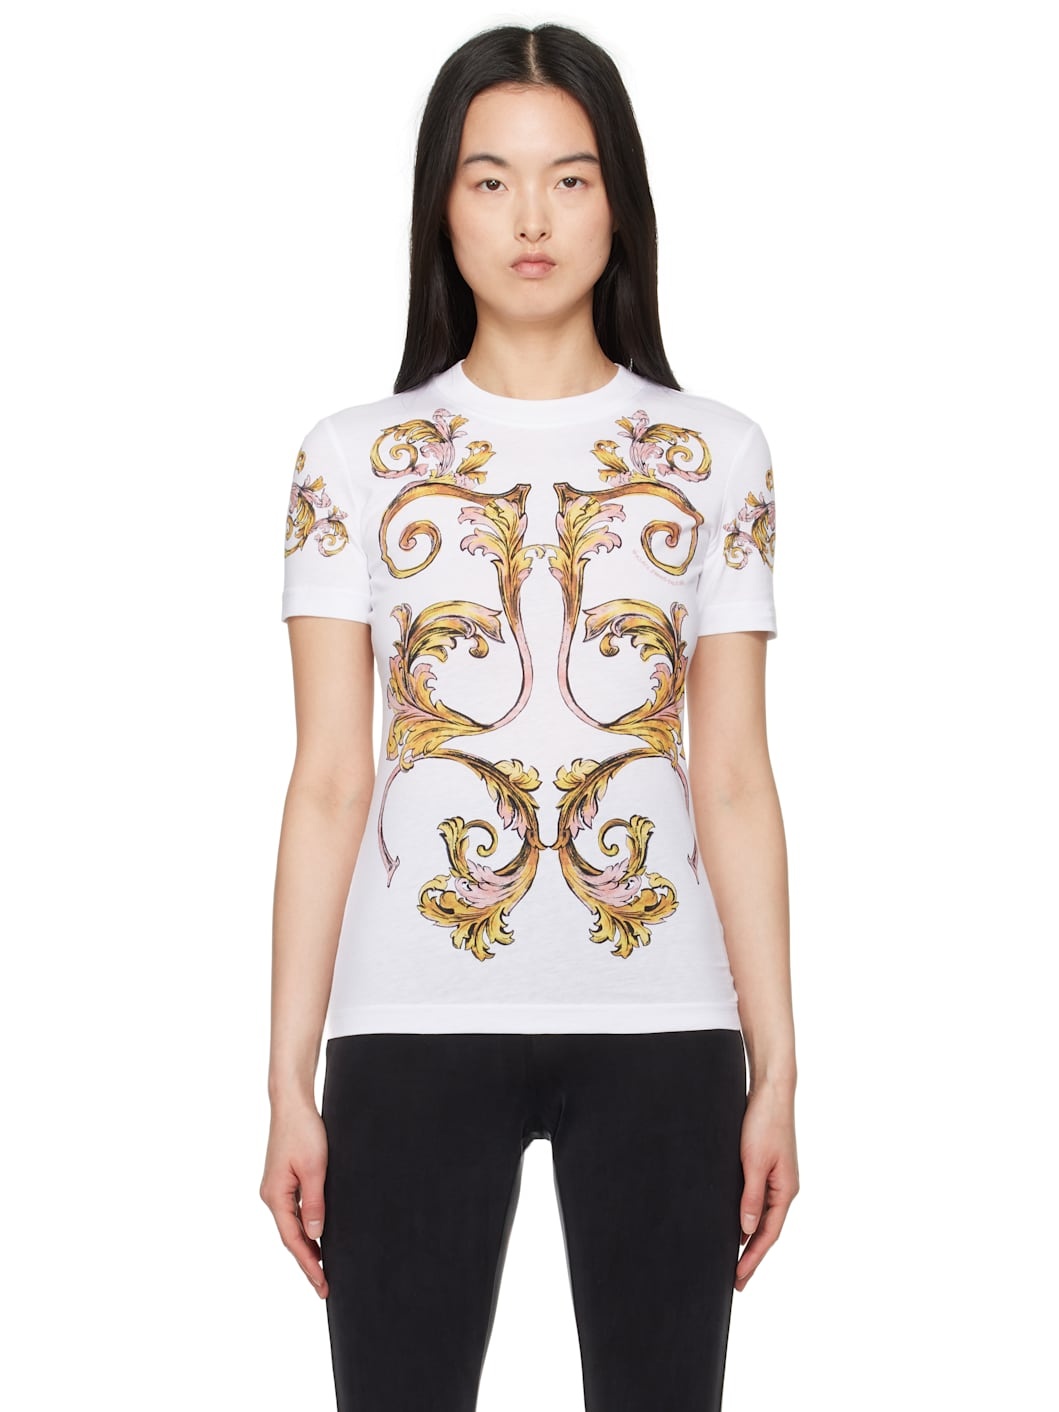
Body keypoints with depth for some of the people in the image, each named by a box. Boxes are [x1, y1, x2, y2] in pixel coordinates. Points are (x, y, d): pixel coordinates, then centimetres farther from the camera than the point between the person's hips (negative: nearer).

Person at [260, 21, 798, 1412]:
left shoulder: (717, 455, 5)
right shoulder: (354, 459, 3)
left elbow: (736, 783, 4)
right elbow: (328, 784, 1)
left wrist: (777, 1067, 1)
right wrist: (289, 1081, -2)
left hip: (661, 1027, 1)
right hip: (416, 1025, 0)